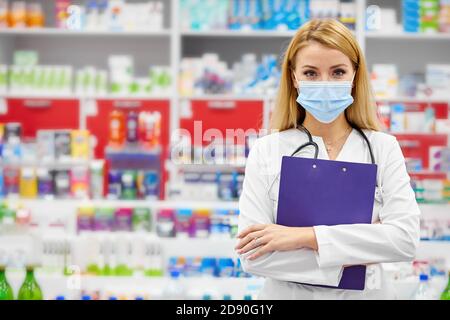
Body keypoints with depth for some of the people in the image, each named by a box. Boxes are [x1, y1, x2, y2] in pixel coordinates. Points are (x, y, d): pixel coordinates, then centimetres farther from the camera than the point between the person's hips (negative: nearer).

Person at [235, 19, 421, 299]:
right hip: (288, 293, 0)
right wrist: (353, 252, -20)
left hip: (367, 292, 1)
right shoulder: (266, 151, -8)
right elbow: (253, 256, -16)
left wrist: (305, 236, -22)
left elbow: (406, 238, -18)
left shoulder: (384, 148, -6)